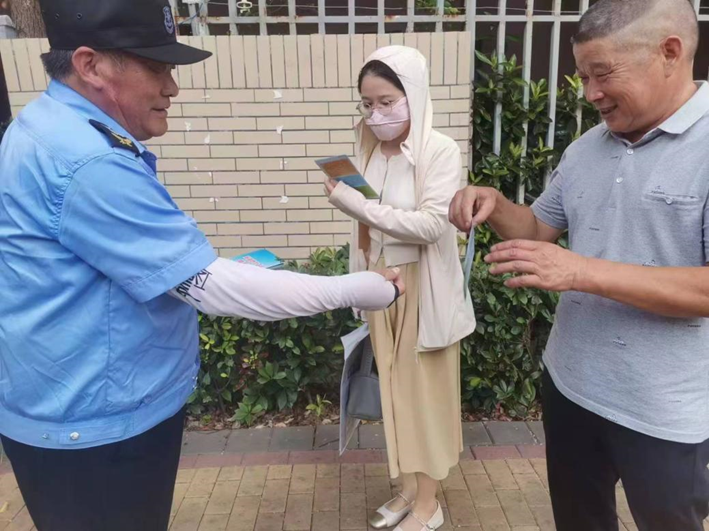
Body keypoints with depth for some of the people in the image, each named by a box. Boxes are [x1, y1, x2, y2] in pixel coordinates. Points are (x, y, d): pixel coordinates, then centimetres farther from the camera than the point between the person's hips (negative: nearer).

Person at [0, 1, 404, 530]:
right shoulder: (90, 162, -28)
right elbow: (208, 286, -29)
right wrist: (353, 290, -22)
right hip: (97, 422, -10)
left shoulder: (53, 128, 7)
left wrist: (212, 263, 12)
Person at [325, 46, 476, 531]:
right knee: (395, 387, 15)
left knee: (425, 390, 8)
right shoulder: (370, 151, 3)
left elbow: (431, 225, -23)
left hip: (424, 288, -5)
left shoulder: (441, 152, -13)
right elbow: (367, 224, 9)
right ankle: (409, 488, 35)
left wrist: (357, 205, -27)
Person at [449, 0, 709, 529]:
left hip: (665, 411, -6)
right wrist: (495, 204, -7)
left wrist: (583, 271, -30)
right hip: (570, 384, 6)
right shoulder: (585, 149, 5)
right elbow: (540, 229, 13)